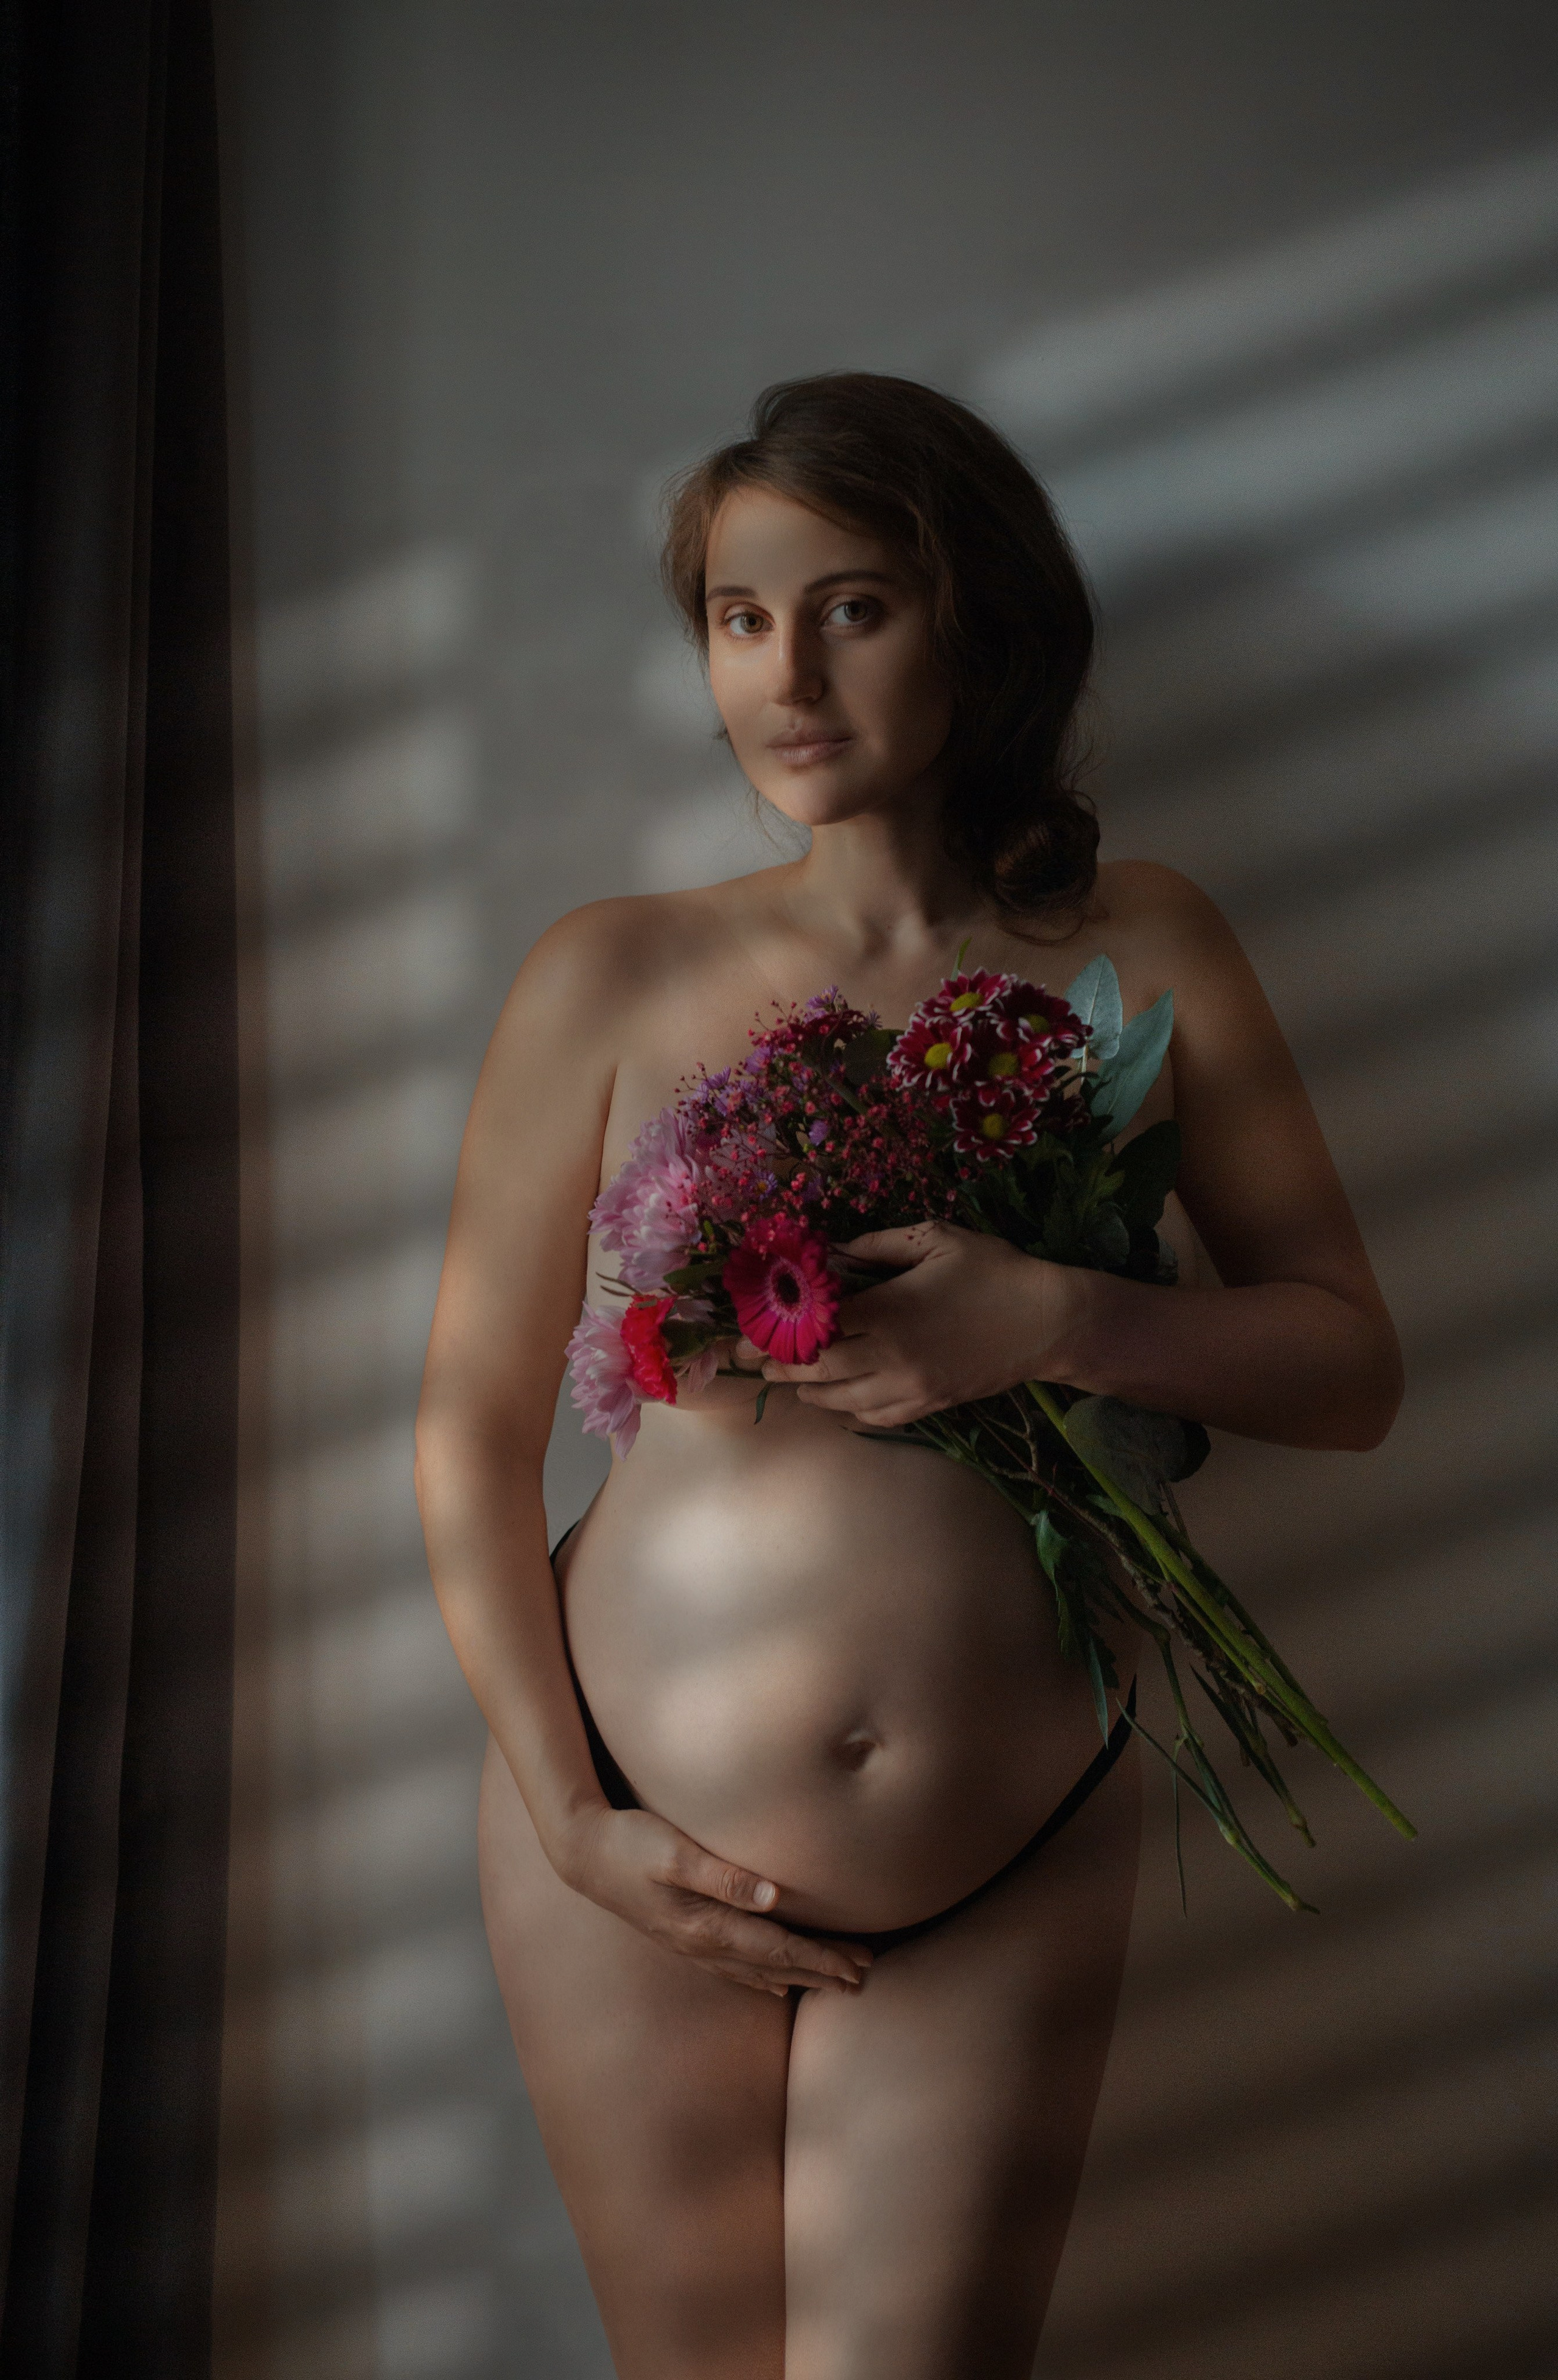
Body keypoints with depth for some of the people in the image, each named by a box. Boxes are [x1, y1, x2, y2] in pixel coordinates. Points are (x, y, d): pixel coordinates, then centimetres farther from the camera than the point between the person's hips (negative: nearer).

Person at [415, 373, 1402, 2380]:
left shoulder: (1141, 958, 0)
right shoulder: (617, 976, -3)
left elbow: (1352, 1367, 1)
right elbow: (470, 1428, 0)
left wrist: (1055, 1322, -17)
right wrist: (570, 1819, -6)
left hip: (1011, 1883, 0)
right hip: (637, 1857, 0)